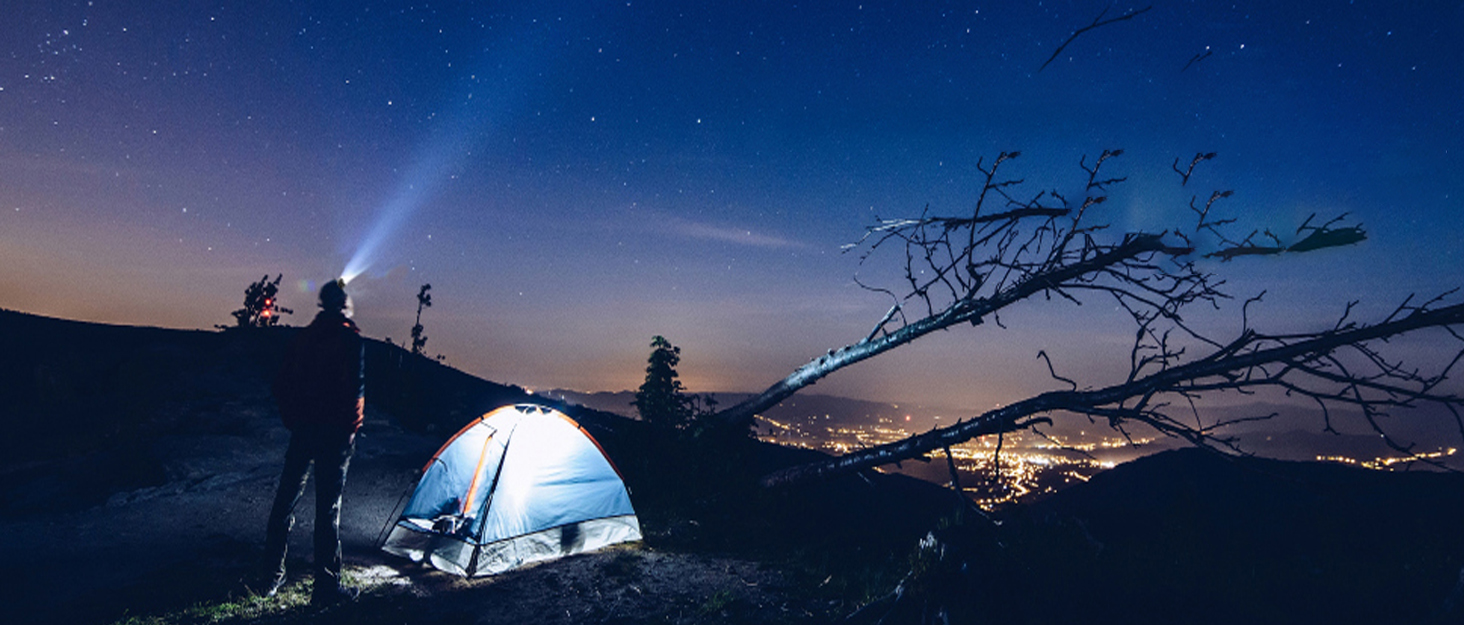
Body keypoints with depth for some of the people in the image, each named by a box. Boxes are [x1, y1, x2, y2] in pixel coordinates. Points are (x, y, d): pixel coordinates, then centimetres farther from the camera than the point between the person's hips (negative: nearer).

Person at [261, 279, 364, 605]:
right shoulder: (349, 338, -12)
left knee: (285, 501, 16)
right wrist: (351, 426, -8)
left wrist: (291, 419, 20)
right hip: (333, 432, -7)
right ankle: (326, 585, 7)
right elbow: (355, 386, -20)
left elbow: (282, 382, 13)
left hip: (302, 429, 7)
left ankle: (271, 578, 28)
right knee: (328, 507, -1)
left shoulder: (304, 336, 9)